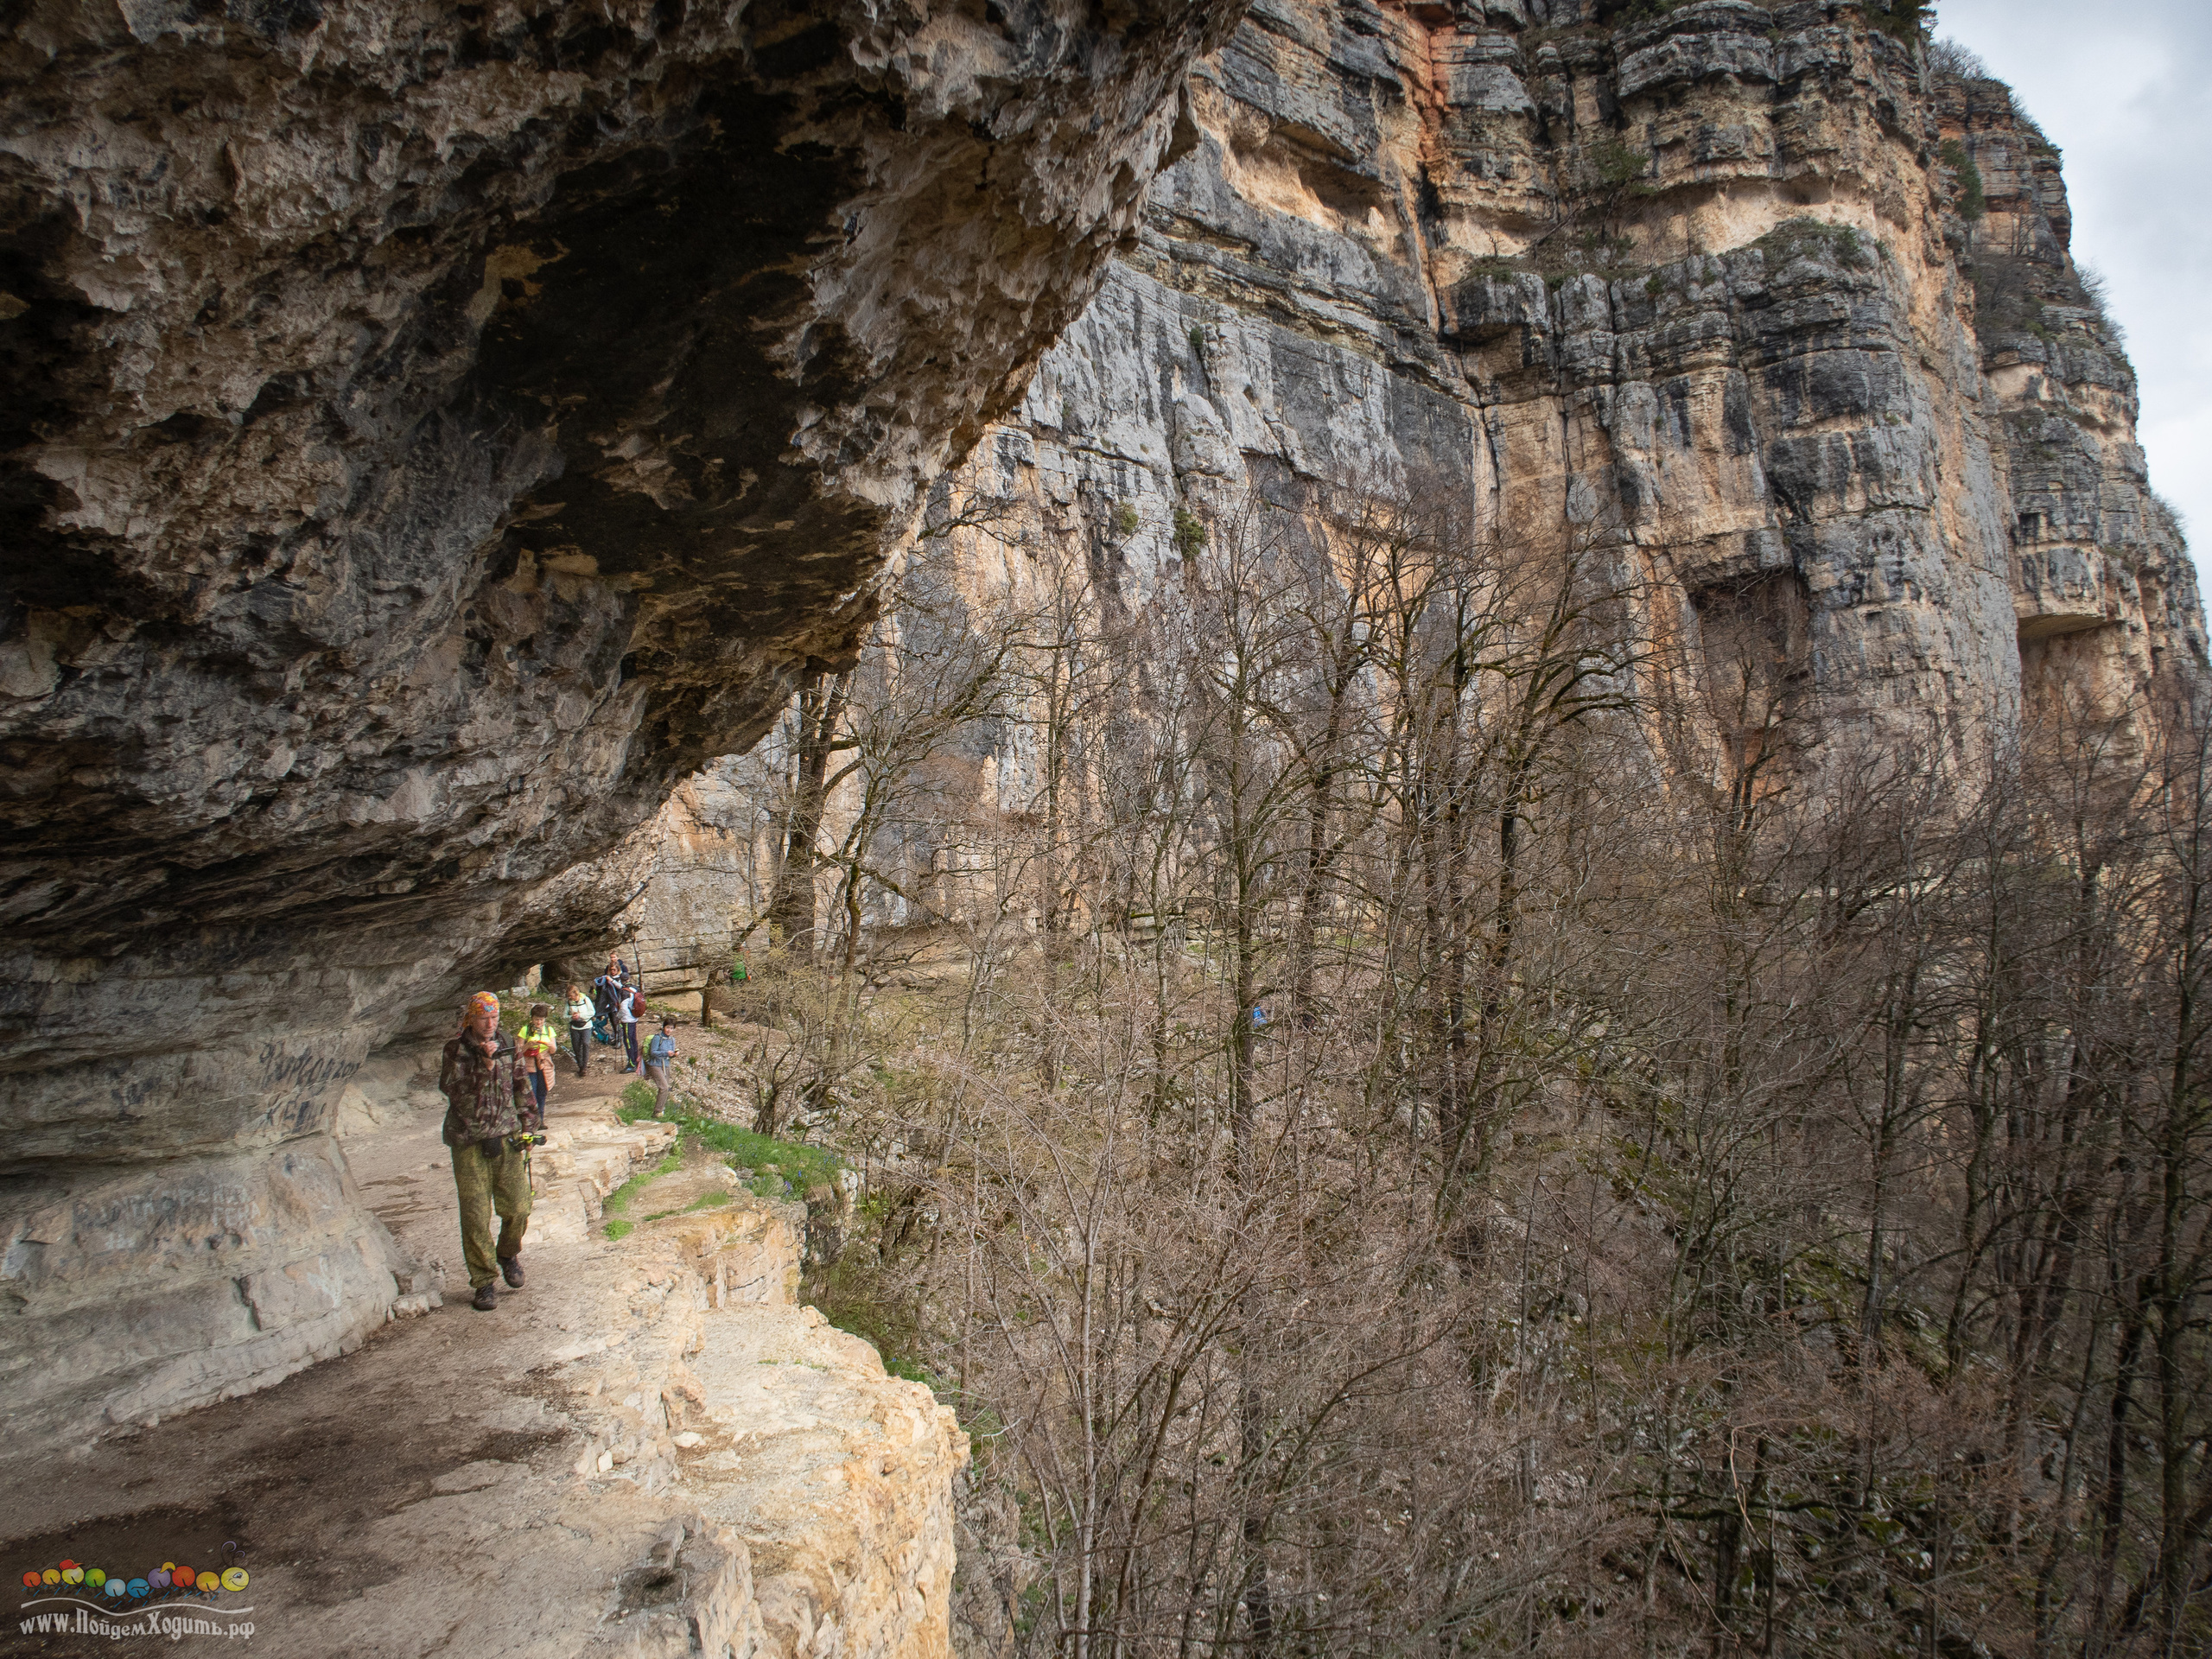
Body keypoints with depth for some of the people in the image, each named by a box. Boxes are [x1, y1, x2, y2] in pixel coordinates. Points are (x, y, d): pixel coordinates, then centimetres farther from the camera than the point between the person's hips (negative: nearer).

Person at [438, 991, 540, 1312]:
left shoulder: (507, 1044, 7)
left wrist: (528, 1126, 14)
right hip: (470, 1141, -3)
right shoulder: (457, 1049, -5)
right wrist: (484, 1064, -28)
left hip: (507, 1137, 3)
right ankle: (485, 1281, 10)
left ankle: (509, 1255, 31)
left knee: (517, 1207, 3)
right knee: (476, 1216, -2)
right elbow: (452, 1089, -19)